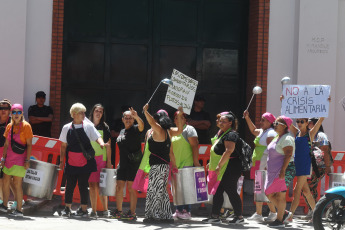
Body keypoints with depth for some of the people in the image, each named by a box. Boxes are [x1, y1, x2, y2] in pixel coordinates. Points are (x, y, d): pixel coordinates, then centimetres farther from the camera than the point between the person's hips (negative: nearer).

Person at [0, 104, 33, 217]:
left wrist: (27, 160, -14)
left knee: (17, 184, -6)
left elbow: (29, 145, -8)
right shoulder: (9, 126, 10)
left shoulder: (26, 126, -6)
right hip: (9, 159, 6)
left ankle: (19, 210, -1)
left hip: (20, 160, -6)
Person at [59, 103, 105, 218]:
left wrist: (101, 143, -27)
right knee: (70, 185, 3)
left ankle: (83, 209, 10)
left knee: (83, 185, 1)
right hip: (71, 163, 1)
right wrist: (61, 160, 7)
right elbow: (63, 146, 10)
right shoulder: (67, 128, 6)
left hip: (85, 162, -1)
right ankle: (67, 208, 14)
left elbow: (97, 137, -5)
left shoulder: (88, 126, 2)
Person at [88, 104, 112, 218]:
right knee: (92, 184, 1)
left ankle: (105, 210, -1)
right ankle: (94, 210, 4)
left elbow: (108, 145, 5)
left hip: (101, 158, -1)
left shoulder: (104, 127, 6)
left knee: (100, 184, -7)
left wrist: (109, 161, -1)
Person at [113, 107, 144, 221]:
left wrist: (136, 117, -47)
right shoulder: (122, 131, 18)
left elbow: (141, 125, -28)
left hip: (133, 163, -7)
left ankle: (132, 213, -4)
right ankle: (119, 211, 16)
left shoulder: (135, 129, -4)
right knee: (119, 187, 6)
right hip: (123, 163, 7)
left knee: (131, 188, -7)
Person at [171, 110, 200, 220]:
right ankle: (179, 211, 10)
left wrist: (195, 161, -17)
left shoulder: (188, 129, -2)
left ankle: (187, 211, -6)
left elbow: (194, 145, -10)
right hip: (175, 164, 7)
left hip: (186, 164, -7)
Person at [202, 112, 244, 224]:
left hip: (229, 169, -10)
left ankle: (239, 217, 2)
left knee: (231, 192, -6)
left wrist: (219, 166, -26)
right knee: (217, 192, 10)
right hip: (222, 170, 10)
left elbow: (229, 151, -24)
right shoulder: (223, 134, 19)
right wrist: (212, 164, 25)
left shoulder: (231, 135, -14)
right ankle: (215, 216, 14)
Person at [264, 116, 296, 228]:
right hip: (274, 172, 10)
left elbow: (288, 155, -20)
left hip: (284, 171, -10)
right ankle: (283, 213, 20)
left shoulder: (287, 139, -11)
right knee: (269, 194, 9)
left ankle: (279, 221, 0)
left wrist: (283, 170, -26)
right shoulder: (277, 138, 19)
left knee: (280, 195, -6)